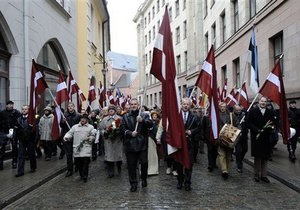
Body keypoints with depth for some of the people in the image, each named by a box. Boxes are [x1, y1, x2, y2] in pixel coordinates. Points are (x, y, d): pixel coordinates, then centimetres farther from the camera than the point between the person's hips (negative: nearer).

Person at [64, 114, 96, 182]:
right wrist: (66, 137, -10)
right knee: (77, 162, 2)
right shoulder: (75, 127, 17)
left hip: (86, 147, -2)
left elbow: (93, 136, 5)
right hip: (76, 147, 2)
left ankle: (85, 176, 1)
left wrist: (89, 138, -13)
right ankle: (81, 174, 23)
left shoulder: (91, 127, 11)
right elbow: (70, 133, 9)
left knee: (86, 161, -12)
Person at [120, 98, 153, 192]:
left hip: (142, 144, -1)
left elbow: (151, 124, -9)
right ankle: (133, 183, 19)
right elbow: (122, 129, 3)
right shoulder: (125, 117, 10)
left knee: (144, 163, 1)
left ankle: (144, 179, 28)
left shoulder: (144, 115, 6)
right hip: (130, 144, 1)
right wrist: (130, 133, -13)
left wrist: (142, 120, -26)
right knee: (131, 165, 5)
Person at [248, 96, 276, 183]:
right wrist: (257, 130, -16)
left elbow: (273, 123, 8)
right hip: (256, 137, -2)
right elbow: (249, 123, -4)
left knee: (265, 157, 7)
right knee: (257, 157, 4)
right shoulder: (252, 111, 0)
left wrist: (270, 126, -14)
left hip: (266, 138, 3)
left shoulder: (270, 112, 7)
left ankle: (264, 175, 16)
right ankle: (257, 175, 14)